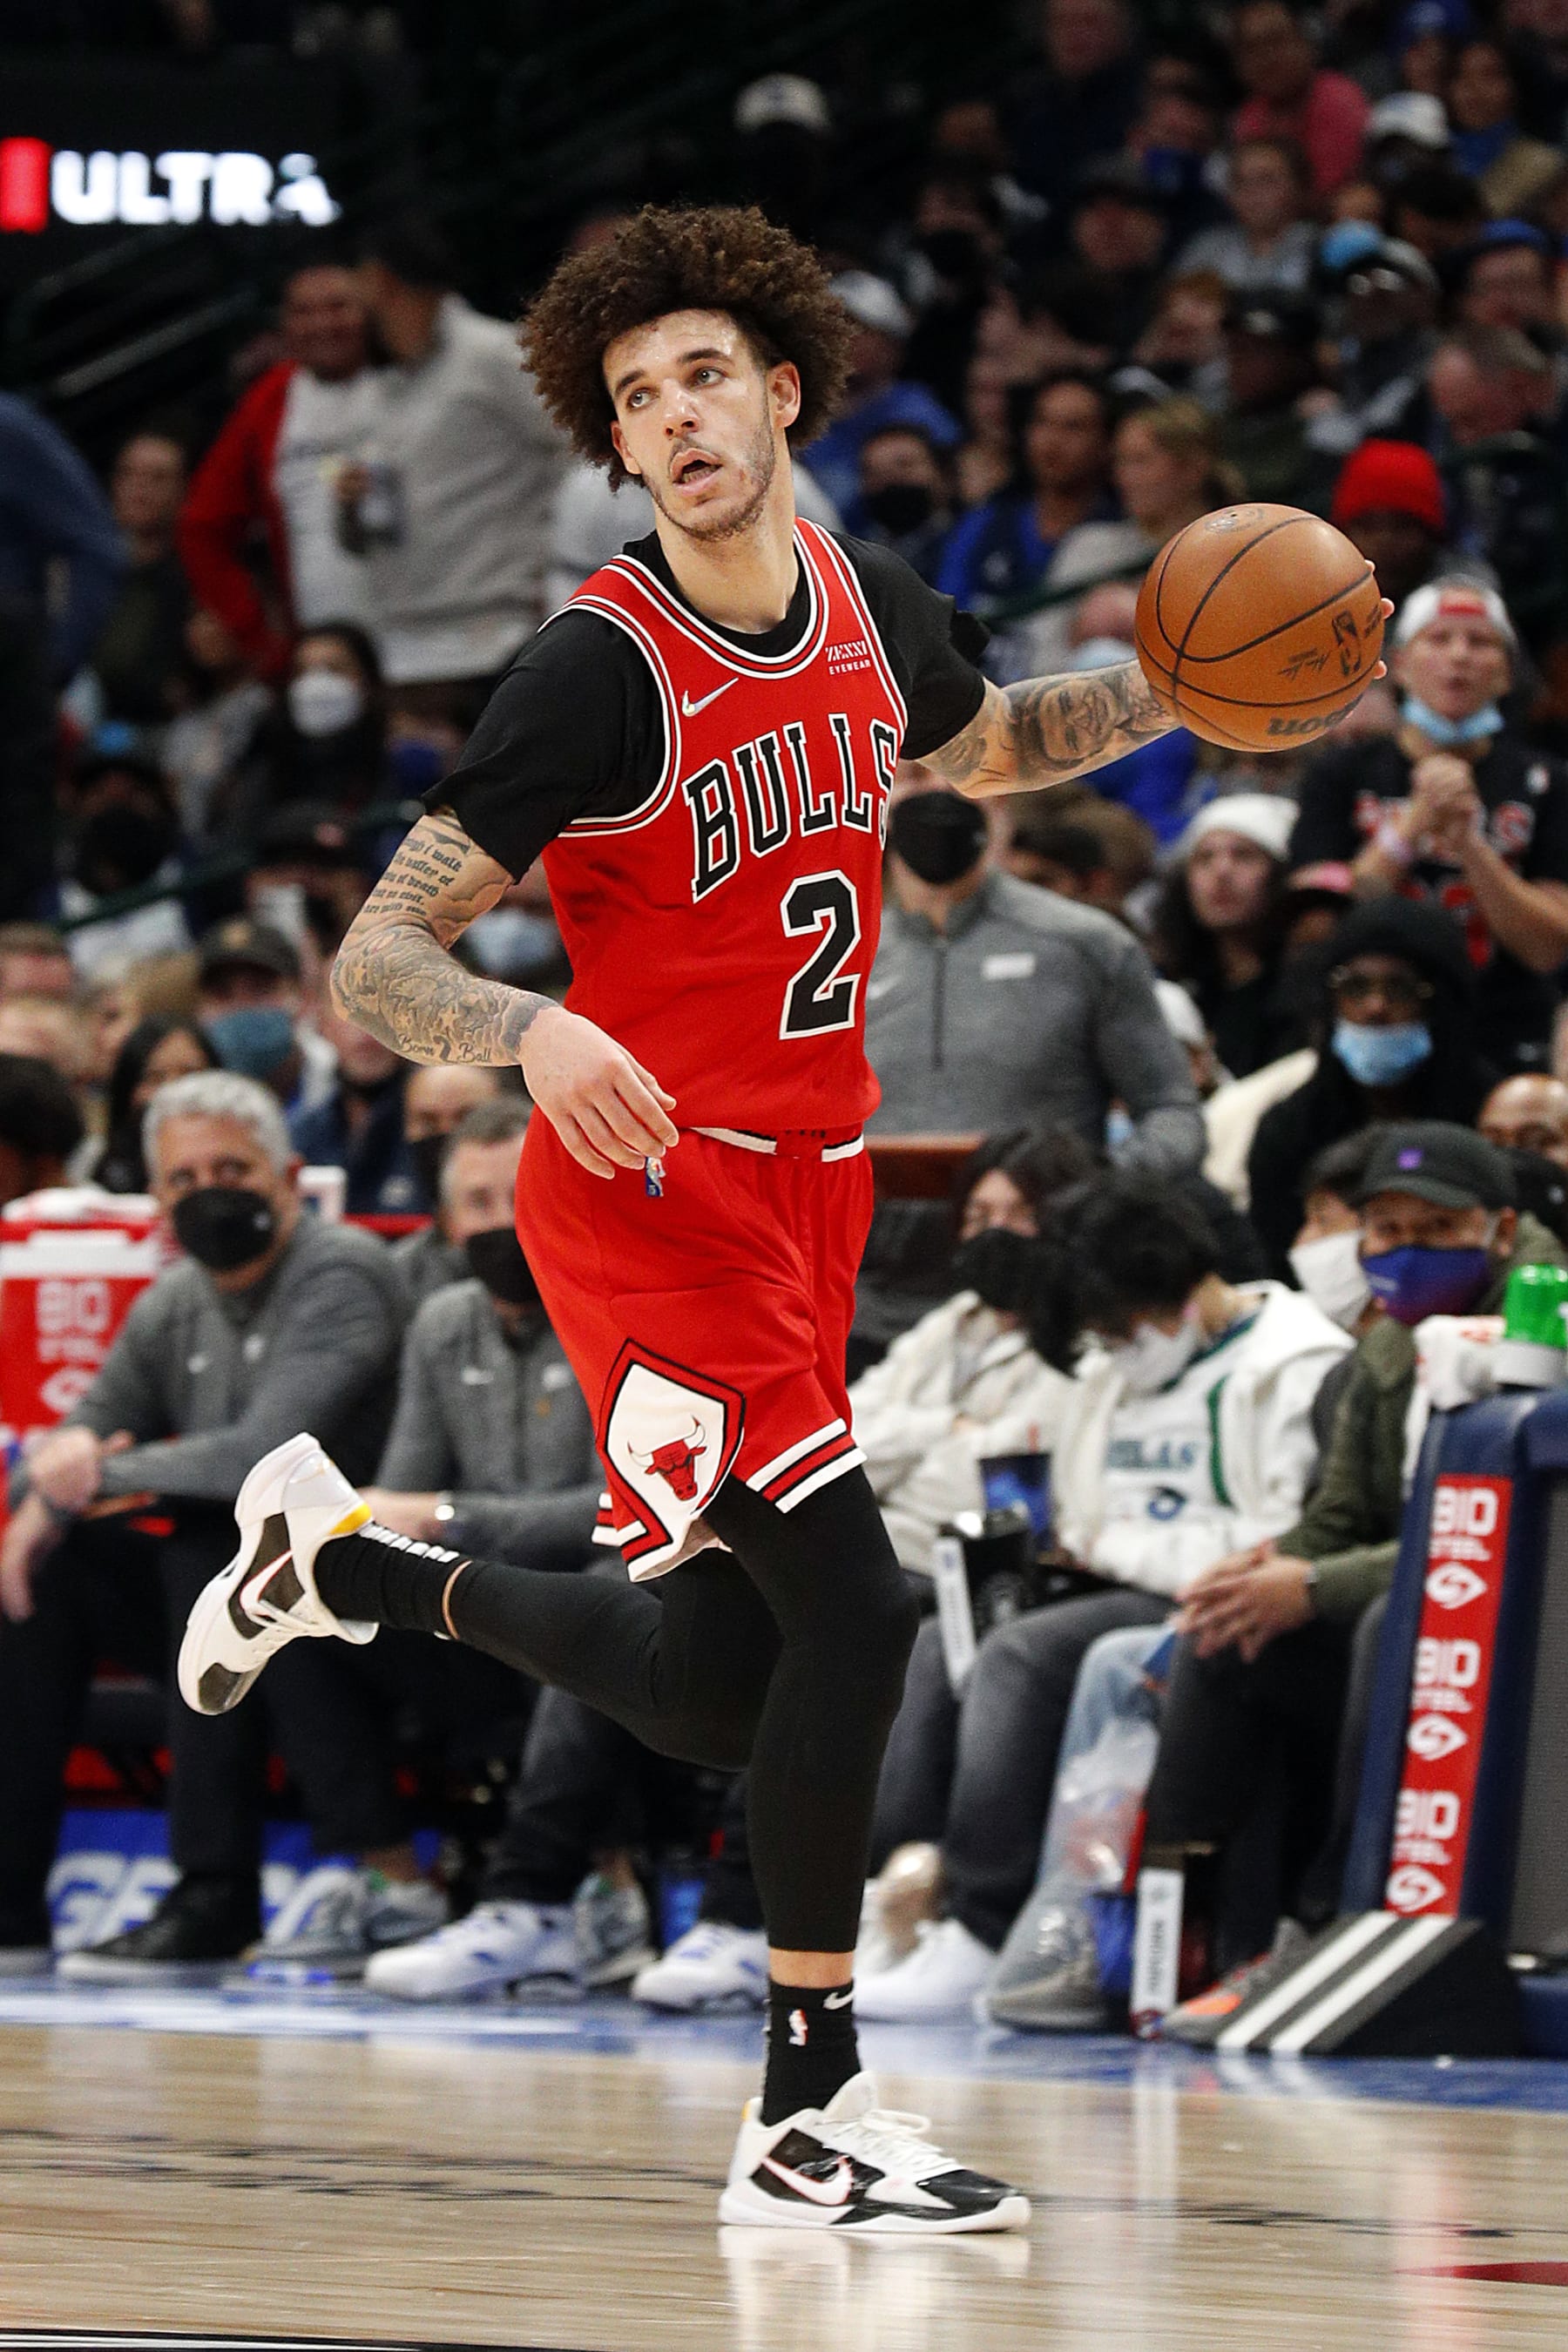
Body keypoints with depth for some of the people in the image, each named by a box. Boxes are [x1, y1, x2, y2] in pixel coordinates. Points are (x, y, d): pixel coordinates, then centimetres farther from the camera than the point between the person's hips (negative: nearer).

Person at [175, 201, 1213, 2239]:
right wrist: (534, 1032, -37)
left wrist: (1172, 695, 9)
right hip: (654, 1192, -7)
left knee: (712, 1701, 11)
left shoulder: (869, 606, 3)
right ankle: (811, 2118, -11)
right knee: (855, 1606, -19)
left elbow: (987, 745, 27)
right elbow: (374, 962, -17)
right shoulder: (603, 671, -17)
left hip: (809, 1191, 7)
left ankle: (351, 1565, 35)